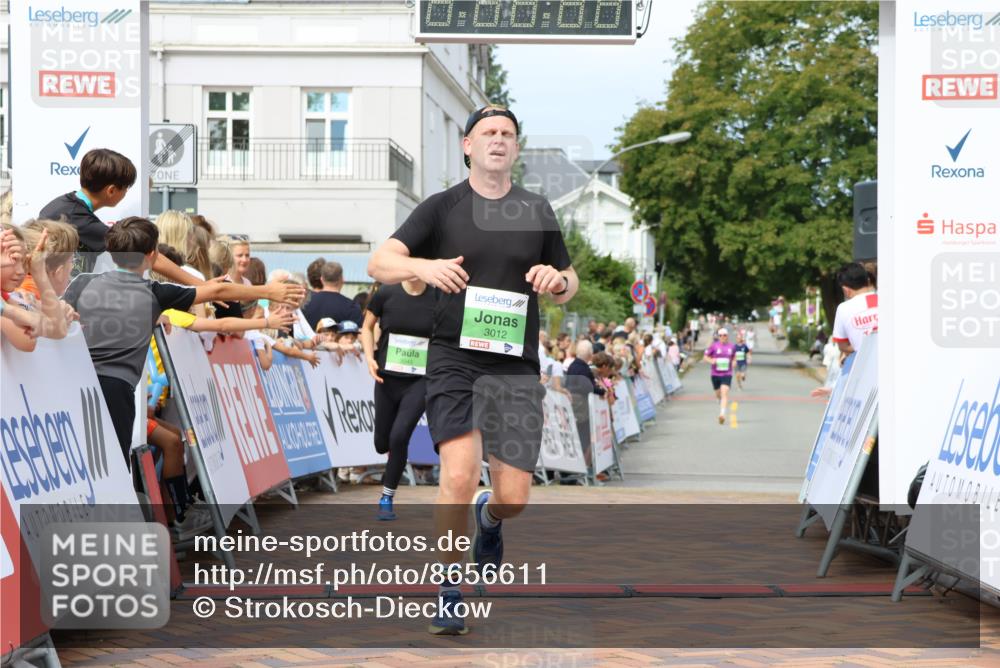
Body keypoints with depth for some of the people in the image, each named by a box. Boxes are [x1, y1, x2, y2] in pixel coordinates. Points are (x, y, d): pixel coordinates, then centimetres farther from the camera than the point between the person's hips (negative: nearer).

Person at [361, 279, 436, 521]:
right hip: (387, 378, 2)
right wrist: (370, 357, -5)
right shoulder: (386, 294, -6)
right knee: (382, 443, 11)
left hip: (420, 381, -2)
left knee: (399, 436, -17)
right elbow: (367, 327, 9)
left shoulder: (437, 299, -8)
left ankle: (387, 498, 2)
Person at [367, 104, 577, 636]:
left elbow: (569, 284, 20)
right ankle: (450, 588, 0)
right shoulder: (442, 207, 4)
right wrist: (423, 266, -25)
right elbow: (378, 263, -5)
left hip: (516, 367, 3)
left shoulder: (537, 212, 12)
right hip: (455, 358, -2)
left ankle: (488, 517, 39)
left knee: (514, 498, 0)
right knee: (459, 475, -20)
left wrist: (558, 281, -5)